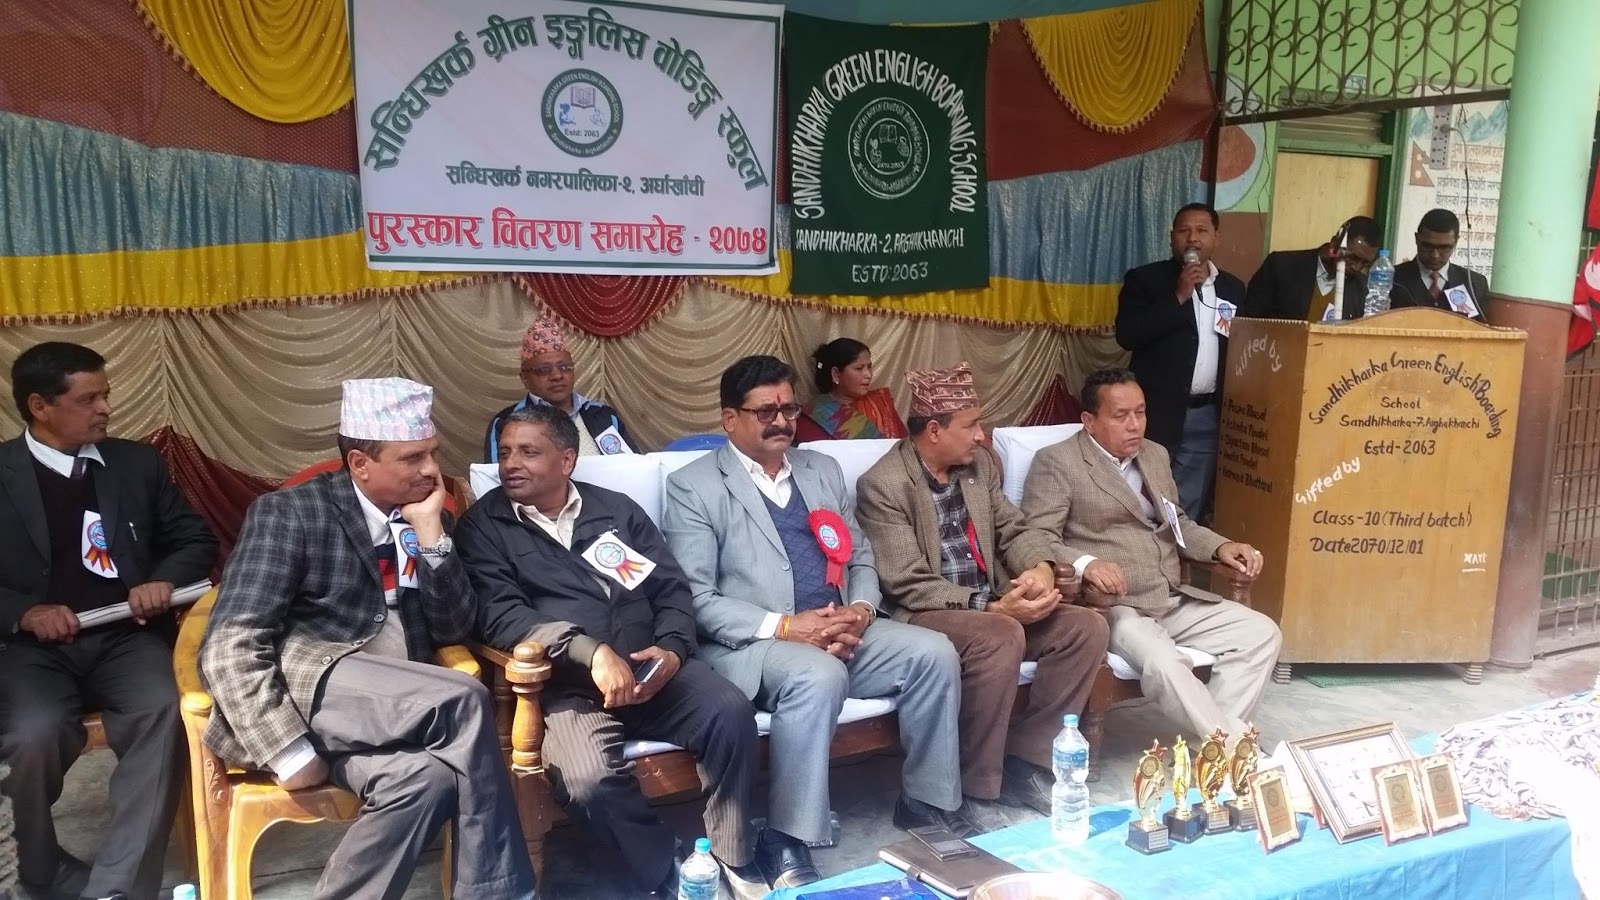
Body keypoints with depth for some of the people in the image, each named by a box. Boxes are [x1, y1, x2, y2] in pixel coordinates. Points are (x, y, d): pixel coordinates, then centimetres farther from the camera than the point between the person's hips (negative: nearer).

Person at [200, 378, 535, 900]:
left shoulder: (432, 520, 13)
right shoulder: (289, 514, -2)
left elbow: (453, 631, 6)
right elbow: (231, 648, -10)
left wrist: (430, 532, -5)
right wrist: (291, 752, -20)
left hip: (389, 709, 5)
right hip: (302, 683, -5)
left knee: (425, 777, -31)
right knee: (464, 700, -28)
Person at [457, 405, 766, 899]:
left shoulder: (617, 509, 15)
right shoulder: (484, 525, 5)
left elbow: (672, 587, 13)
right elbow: (499, 614, -10)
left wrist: (672, 649, -9)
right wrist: (590, 652, -23)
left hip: (650, 668, 3)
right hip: (564, 685, -3)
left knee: (730, 711, -24)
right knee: (590, 777, -31)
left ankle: (733, 860, -4)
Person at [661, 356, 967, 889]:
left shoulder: (823, 470, 16)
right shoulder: (693, 486, -3)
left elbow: (861, 558, 18)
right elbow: (695, 600, -10)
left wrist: (861, 610, -5)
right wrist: (783, 626, -20)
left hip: (841, 633, 6)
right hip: (749, 646, -6)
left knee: (934, 653, -14)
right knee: (819, 677, -36)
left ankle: (927, 801, 6)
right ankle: (785, 843, -22)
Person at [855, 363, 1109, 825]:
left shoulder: (978, 465, 8)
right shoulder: (882, 486, -15)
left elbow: (1013, 529, 12)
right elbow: (908, 588, -19)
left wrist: (1041, 567, -12)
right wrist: (992, 607, -25)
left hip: (993, 606, 8)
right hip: (923, 617, -8)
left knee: (1087, 626, -10)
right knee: (1002, 637, -35)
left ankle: (1025, 761, -2)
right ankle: (974, 789, -20)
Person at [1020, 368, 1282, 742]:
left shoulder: (1156, 455, 18)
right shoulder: (1056, 462, -5)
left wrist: (1221, 547, 7)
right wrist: (1085, 564, -32)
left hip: (1175, 600, 8)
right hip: (1110, 605, -7)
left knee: (1262, 633, -6)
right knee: (1163, 662, -33)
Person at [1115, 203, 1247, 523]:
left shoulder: (1233, 288, 12)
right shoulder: (1144, 279, -1)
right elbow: (1127, 335, -14)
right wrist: (1179, 297, -15)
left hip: (1209, 416, 4)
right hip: (1158, 412, -4)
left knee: (1192, 510, 8)